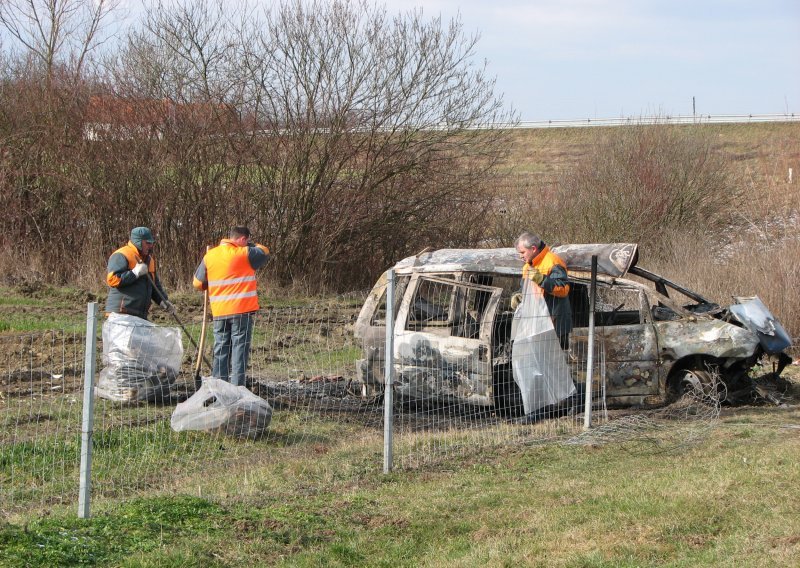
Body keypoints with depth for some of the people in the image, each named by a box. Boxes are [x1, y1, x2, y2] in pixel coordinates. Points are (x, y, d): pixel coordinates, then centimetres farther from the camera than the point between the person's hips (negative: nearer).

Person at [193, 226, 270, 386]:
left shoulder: (209, 256, 6)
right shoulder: (244, 254, -9)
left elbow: (198, 283, 12)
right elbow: (264, 252, 7)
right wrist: (252, 246, 21)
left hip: (219, 313, 5)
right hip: (242, 311, -4)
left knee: (221, 350, 10)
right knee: (240, 349, -1)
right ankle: (237, 387, -6)